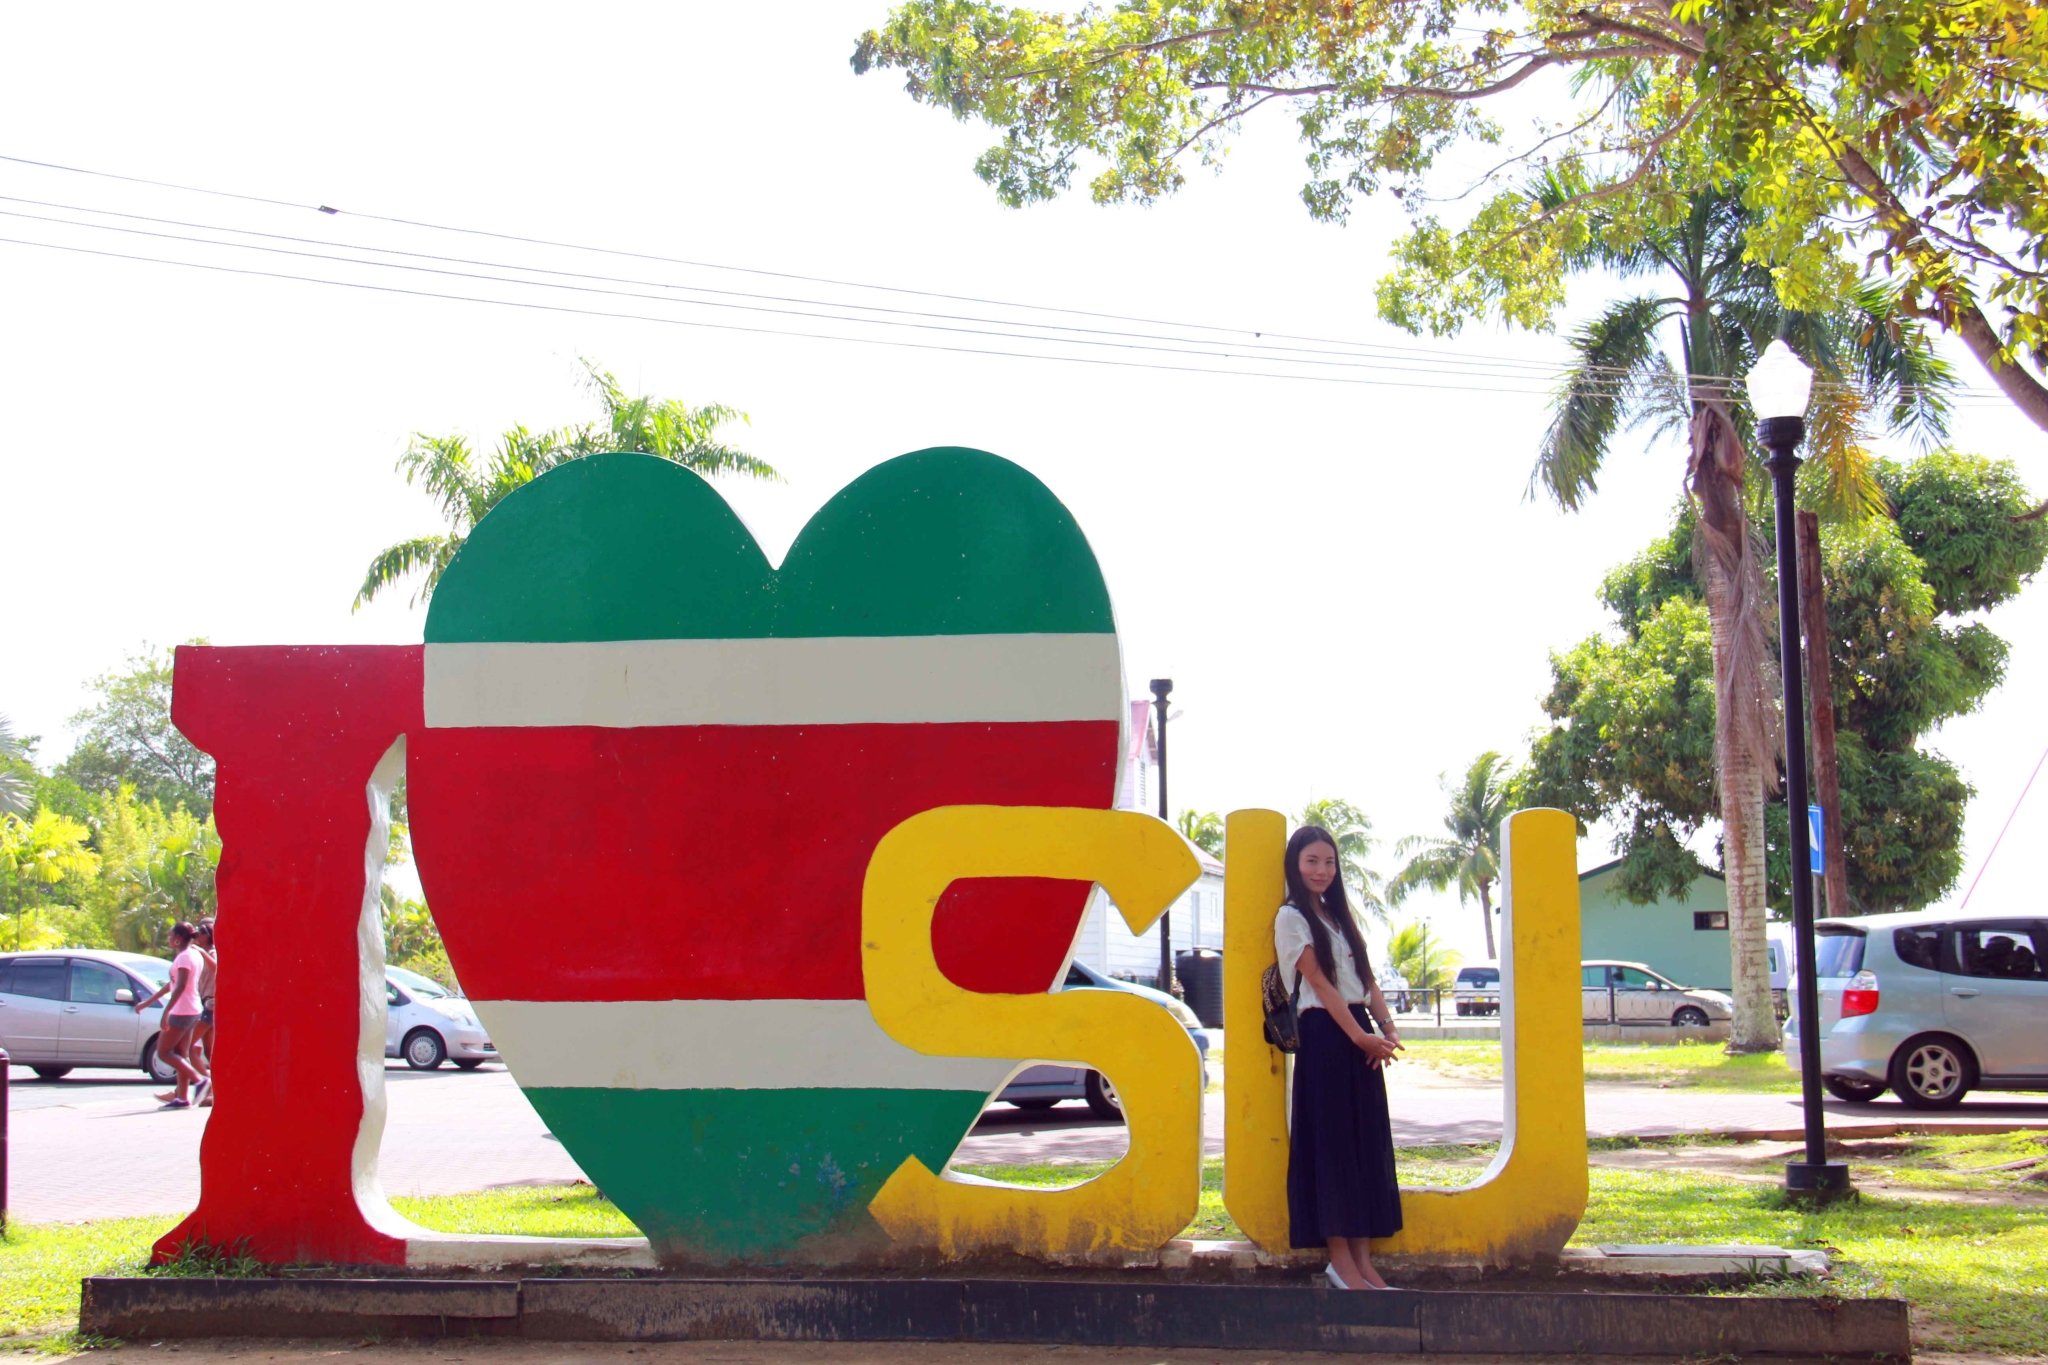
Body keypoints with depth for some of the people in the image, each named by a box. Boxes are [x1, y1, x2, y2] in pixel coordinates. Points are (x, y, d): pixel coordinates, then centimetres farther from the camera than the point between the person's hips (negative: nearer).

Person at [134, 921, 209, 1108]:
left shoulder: (184, 957, -14)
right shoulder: (195, 955, 15)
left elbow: (180, 986, -26)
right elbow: (171, 984, 22)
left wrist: (166, 1012, -30)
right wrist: (147, 1002, 27)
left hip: (181, 1011, -9)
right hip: (192, 1010, 9)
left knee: (163, 1052, -3)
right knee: (180, 1055, 10)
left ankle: (198, 1079, -14)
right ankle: (181, 1097, 8)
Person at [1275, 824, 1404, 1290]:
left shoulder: (1339, 916, 19)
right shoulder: (1291, 917, -3)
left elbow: (1365, 976, 13)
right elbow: (1319, 982, -11)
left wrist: (1388, 1028, -3)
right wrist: (1360, 1036, -17)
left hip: (1360, 1034, 7)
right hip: (1324, 1034, -7)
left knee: (1368, 1142, 4)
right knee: (1330, 1142, -6)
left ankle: (1363, 1259, 7)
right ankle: (1341, 1260, -3)